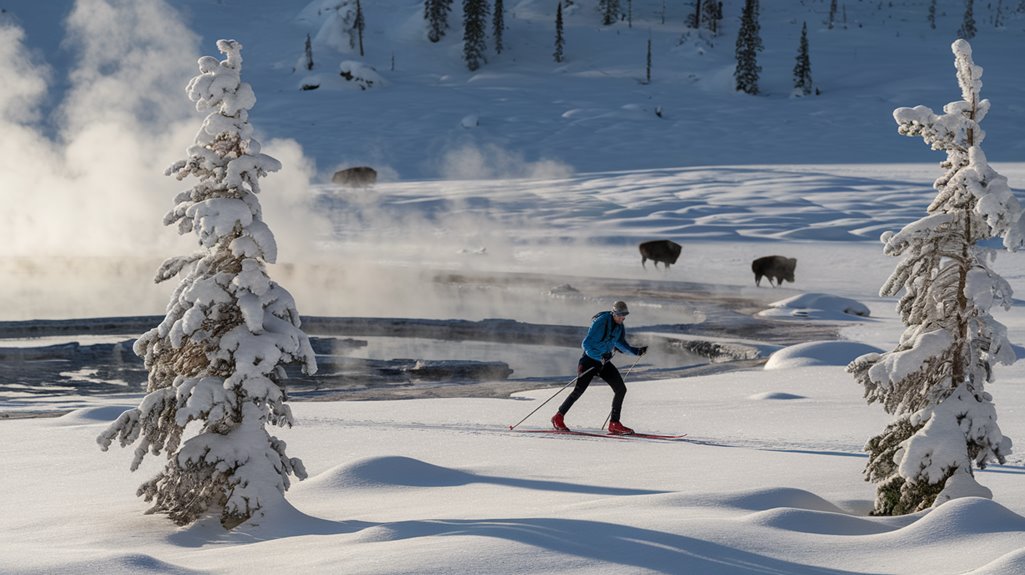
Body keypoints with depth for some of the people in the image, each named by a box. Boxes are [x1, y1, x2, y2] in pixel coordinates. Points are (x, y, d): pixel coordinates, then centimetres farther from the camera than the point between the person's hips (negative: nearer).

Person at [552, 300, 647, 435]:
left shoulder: (620, 327, 2)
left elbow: (621, 344, 17)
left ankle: (614, 423, 3)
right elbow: (586, 344, -22)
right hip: (590, 359, -7)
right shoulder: (601, 323, -20)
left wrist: (636, 351, 3)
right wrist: (600, 356, -34)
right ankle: (558, 418, -1)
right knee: (579, 390, -16)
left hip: (604, 361, 7)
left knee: (621, 389, -4)